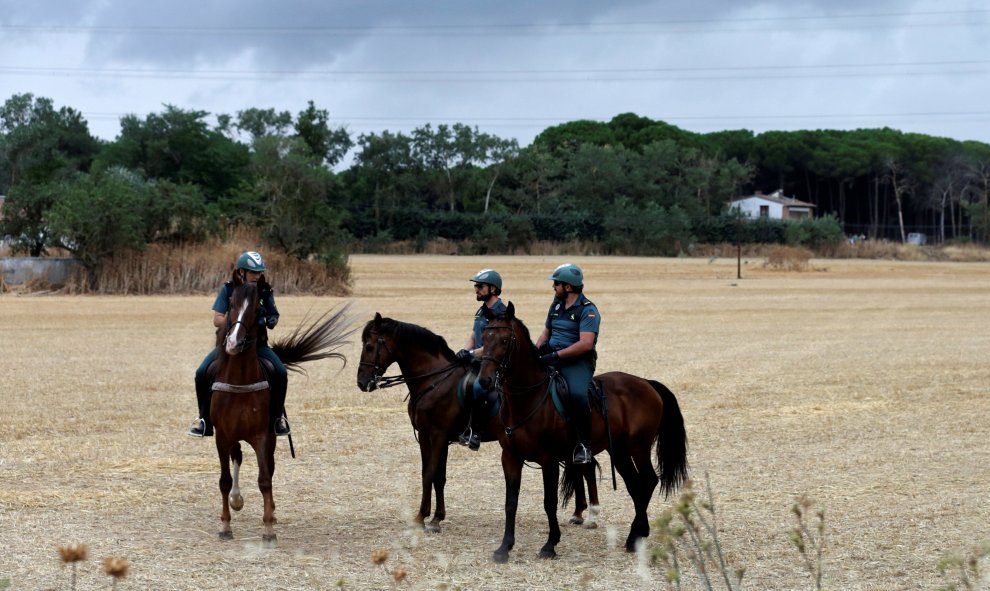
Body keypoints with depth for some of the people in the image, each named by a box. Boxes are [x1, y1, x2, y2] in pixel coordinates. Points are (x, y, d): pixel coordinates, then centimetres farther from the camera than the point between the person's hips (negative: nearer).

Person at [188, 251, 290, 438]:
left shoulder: (265, 290, 0)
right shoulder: (228, 289, -5)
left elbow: (273, 315, 9)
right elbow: (217, 320, -9)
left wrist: (272, 321, -15)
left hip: (257, 343, 0)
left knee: (280, 372, -23)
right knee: (202, 374, -19)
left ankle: (277, 416, -1)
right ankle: (204, 417, 2)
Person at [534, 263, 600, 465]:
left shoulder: (588, 310, -10)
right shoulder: (556, 304, 15)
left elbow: (585, 344, -21)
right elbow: (547, 332, 24)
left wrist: (555, 355, -24)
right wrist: (536, 349, 2)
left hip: (577, 361, -8)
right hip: (552, 356, 8)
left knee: (577, 394, -35)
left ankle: (585, 444, -21)